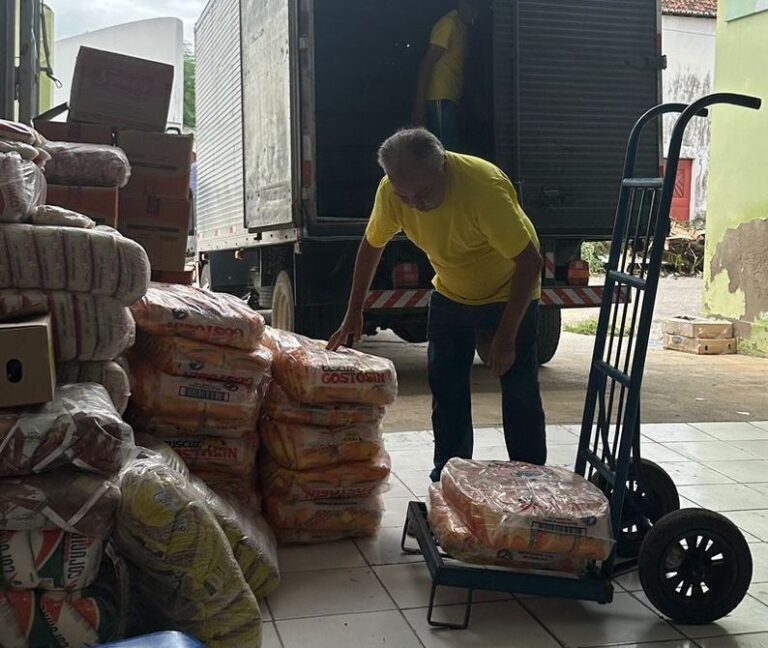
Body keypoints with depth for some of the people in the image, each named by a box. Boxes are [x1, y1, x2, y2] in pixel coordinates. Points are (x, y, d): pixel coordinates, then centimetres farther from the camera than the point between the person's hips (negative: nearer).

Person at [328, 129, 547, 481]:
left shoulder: (485, 188, -36)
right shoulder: (391, 190, -20)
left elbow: (530, 262, -31)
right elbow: (372, 245, -2)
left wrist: (506, 337, -31)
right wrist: (353, 315, 1)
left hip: (509, 294, -4)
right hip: (450, 294, 5)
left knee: (520, 395, -7)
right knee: (445, 389, 4)